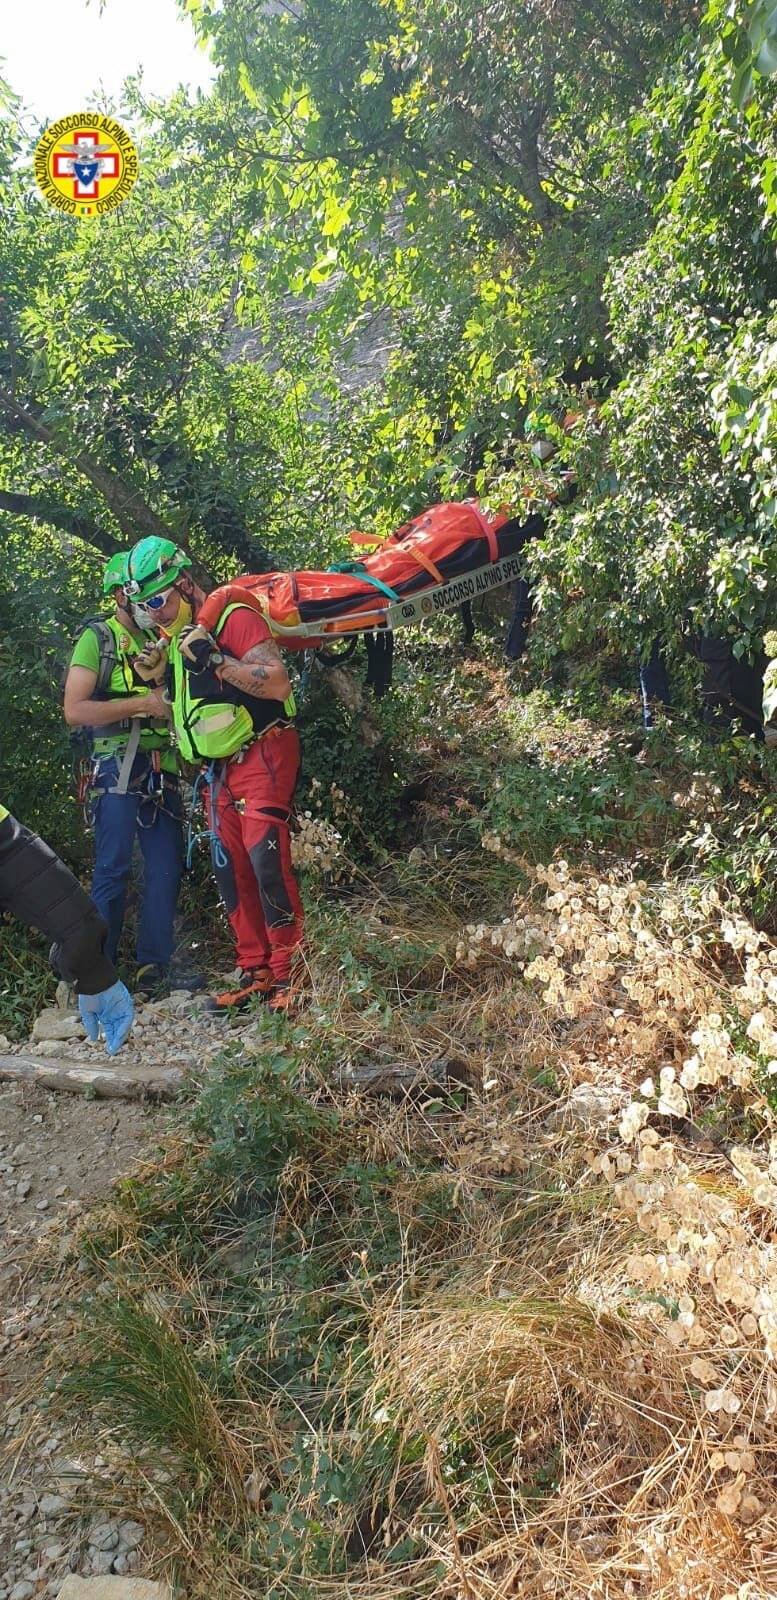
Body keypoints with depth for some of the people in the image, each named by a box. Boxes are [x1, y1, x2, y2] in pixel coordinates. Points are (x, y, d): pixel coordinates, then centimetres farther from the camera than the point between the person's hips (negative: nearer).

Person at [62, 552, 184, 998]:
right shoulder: (97, 638, 0)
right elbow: (75, 710, -9)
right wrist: (140, 704, -14)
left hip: (162, 770, 6)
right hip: (119, 768, -6)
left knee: (167, 869, 2)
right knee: (113, 871, -6)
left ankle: (155, 970, 11)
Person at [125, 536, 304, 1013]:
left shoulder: (233, 618, -12)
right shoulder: (175, 640, 14)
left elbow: (278, 684, -21)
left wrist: (216, 659, -27)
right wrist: (161, 676, 5)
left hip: (262, 754, -8)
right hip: (220, 767, 9)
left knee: (266, 859, -15)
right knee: (231, 870, 6)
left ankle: (290, 972, -8)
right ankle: (255, 972, 13)